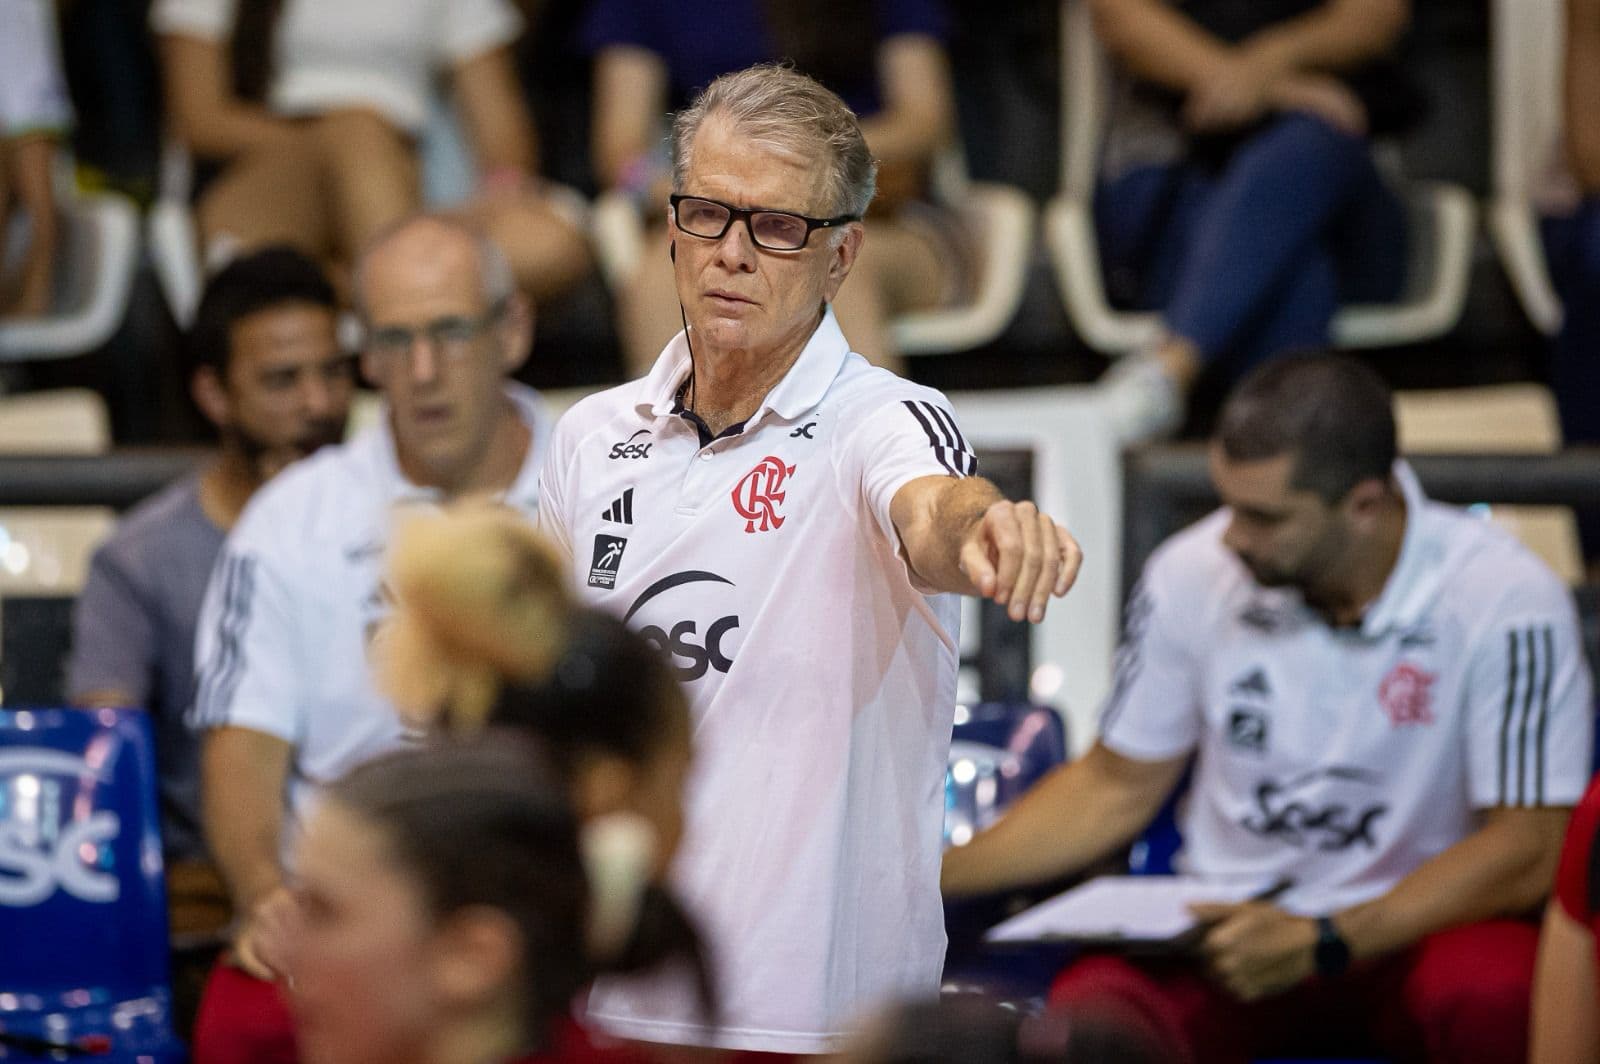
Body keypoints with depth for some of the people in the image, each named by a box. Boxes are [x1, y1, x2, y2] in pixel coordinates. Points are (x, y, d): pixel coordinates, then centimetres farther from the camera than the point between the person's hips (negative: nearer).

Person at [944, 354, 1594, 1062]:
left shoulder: (1505, 601, -14)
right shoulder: (1193, 573, -3)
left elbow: (1527, 849, -13)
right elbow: (1117, 785, 11)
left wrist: (1322, 944, -23)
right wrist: (934, 874, -2)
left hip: (1418, 925, -1)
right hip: (1232, 920, 2)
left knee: (1490, 993, -38)